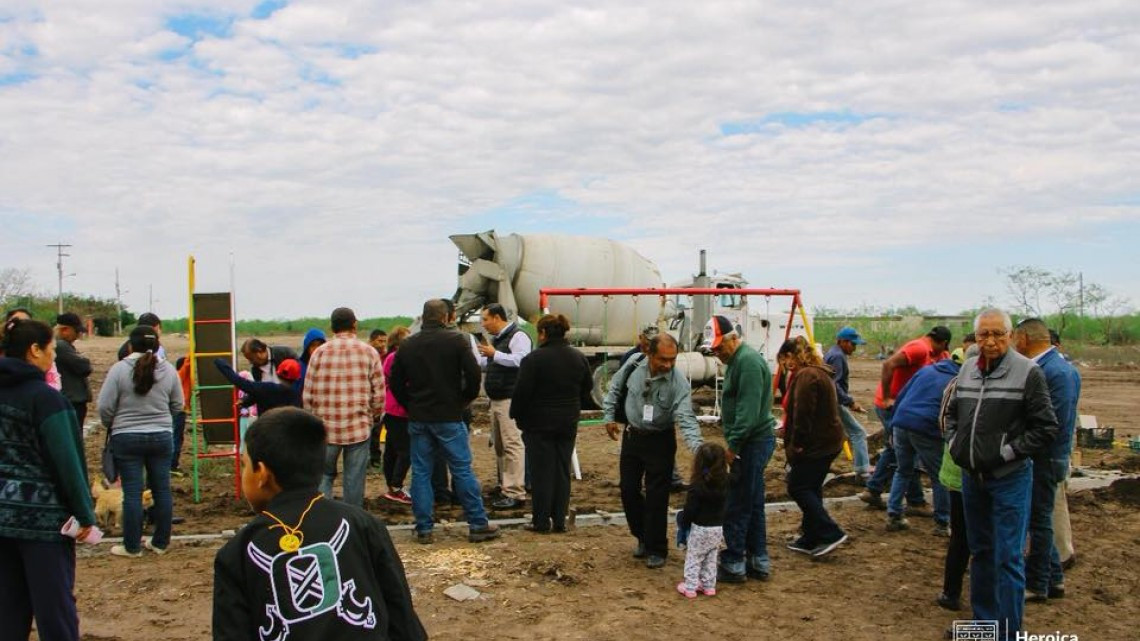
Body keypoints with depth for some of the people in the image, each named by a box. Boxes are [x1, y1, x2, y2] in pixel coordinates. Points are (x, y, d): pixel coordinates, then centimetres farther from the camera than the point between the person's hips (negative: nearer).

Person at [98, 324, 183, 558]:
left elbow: (105, 407, -8)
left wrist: (113, 425, 12)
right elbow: (177, 405, 6)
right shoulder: (168, 370, -2)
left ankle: (132, 546, 11)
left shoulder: (119, 369, -11)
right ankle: (160, 543, 18)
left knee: (132, 492, 3)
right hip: (161, 437, 2)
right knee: (162, 489, 10)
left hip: (126, 438, -2)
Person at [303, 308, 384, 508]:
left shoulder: (320, 352, -1)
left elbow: (307, 395, 2)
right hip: (359, 427, -1)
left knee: (324, 474, 13)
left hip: (326, 426, 1)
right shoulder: (369, 352, -3)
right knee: (354, 478, 7)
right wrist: (373, 416, 15)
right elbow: (379, 394, -2)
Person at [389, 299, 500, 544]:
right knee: (462, 470, 3)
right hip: (449, 416, -3)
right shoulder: (456, 340, -6)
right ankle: (478, 525, 7)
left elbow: (395, 382, 7)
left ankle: (423, 529, 10)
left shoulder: (407, 345, 4)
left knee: (420, 473, 8)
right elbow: (473, 374, -11)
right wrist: (465, 400, 4)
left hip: (418, 419, 3)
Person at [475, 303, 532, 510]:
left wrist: (494, 354, -20)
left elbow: (519, 360, -24)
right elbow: (488, 364, 31)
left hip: (510, 399, -10)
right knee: (499, 446, 12)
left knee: (512, 444, -12)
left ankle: (515, 493, -12)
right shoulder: (496, 339, 21)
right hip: (496, 400, 10)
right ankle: (507, 487, 20)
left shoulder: (517, 336, -9)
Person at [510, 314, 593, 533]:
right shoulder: (579, 358, 4)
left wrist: (516, 415, 0)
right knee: (562, 470, 11)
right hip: (568, 424, 5)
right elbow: (587, 390, 12)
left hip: (539, 424, -5)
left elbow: (521, 392, -15)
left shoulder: (534, 359, -16)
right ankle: (559, 520, 14)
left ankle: (541, 521, 7)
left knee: (541, 471, 2)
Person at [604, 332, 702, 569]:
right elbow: (614, 390, 7)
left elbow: (686, 418, -30)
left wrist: (697, 446, -45)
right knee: (628, 489, 12)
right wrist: (609, 416, 3)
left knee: (656, 497, -2)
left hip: (660, 442, -4)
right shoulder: (633, 366, -13)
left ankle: (656, 549, 14)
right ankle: (643, 537, 33)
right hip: (631, 436, 4)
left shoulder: (679, 383, -23)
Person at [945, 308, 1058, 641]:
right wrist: (955, 444, 6)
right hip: (972, 476, 6)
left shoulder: (1028, 372, -12)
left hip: (1009, 479, -6)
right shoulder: (967, 369, 5)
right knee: (980, 551, 17)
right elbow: (951, 412, 20)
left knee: (1007, 557, -3)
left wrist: (1006, 453, -14)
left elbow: (1045, 428, -11)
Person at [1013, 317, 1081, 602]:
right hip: (1048, 457, 9)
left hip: (1045, 458, -9)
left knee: (1038, 521, 3)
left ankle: (1036, 585, 15)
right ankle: (1054, 580, 28)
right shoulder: (1060, 367, 10)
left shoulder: (1052, 372, -22)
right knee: (1039, 520, 18)